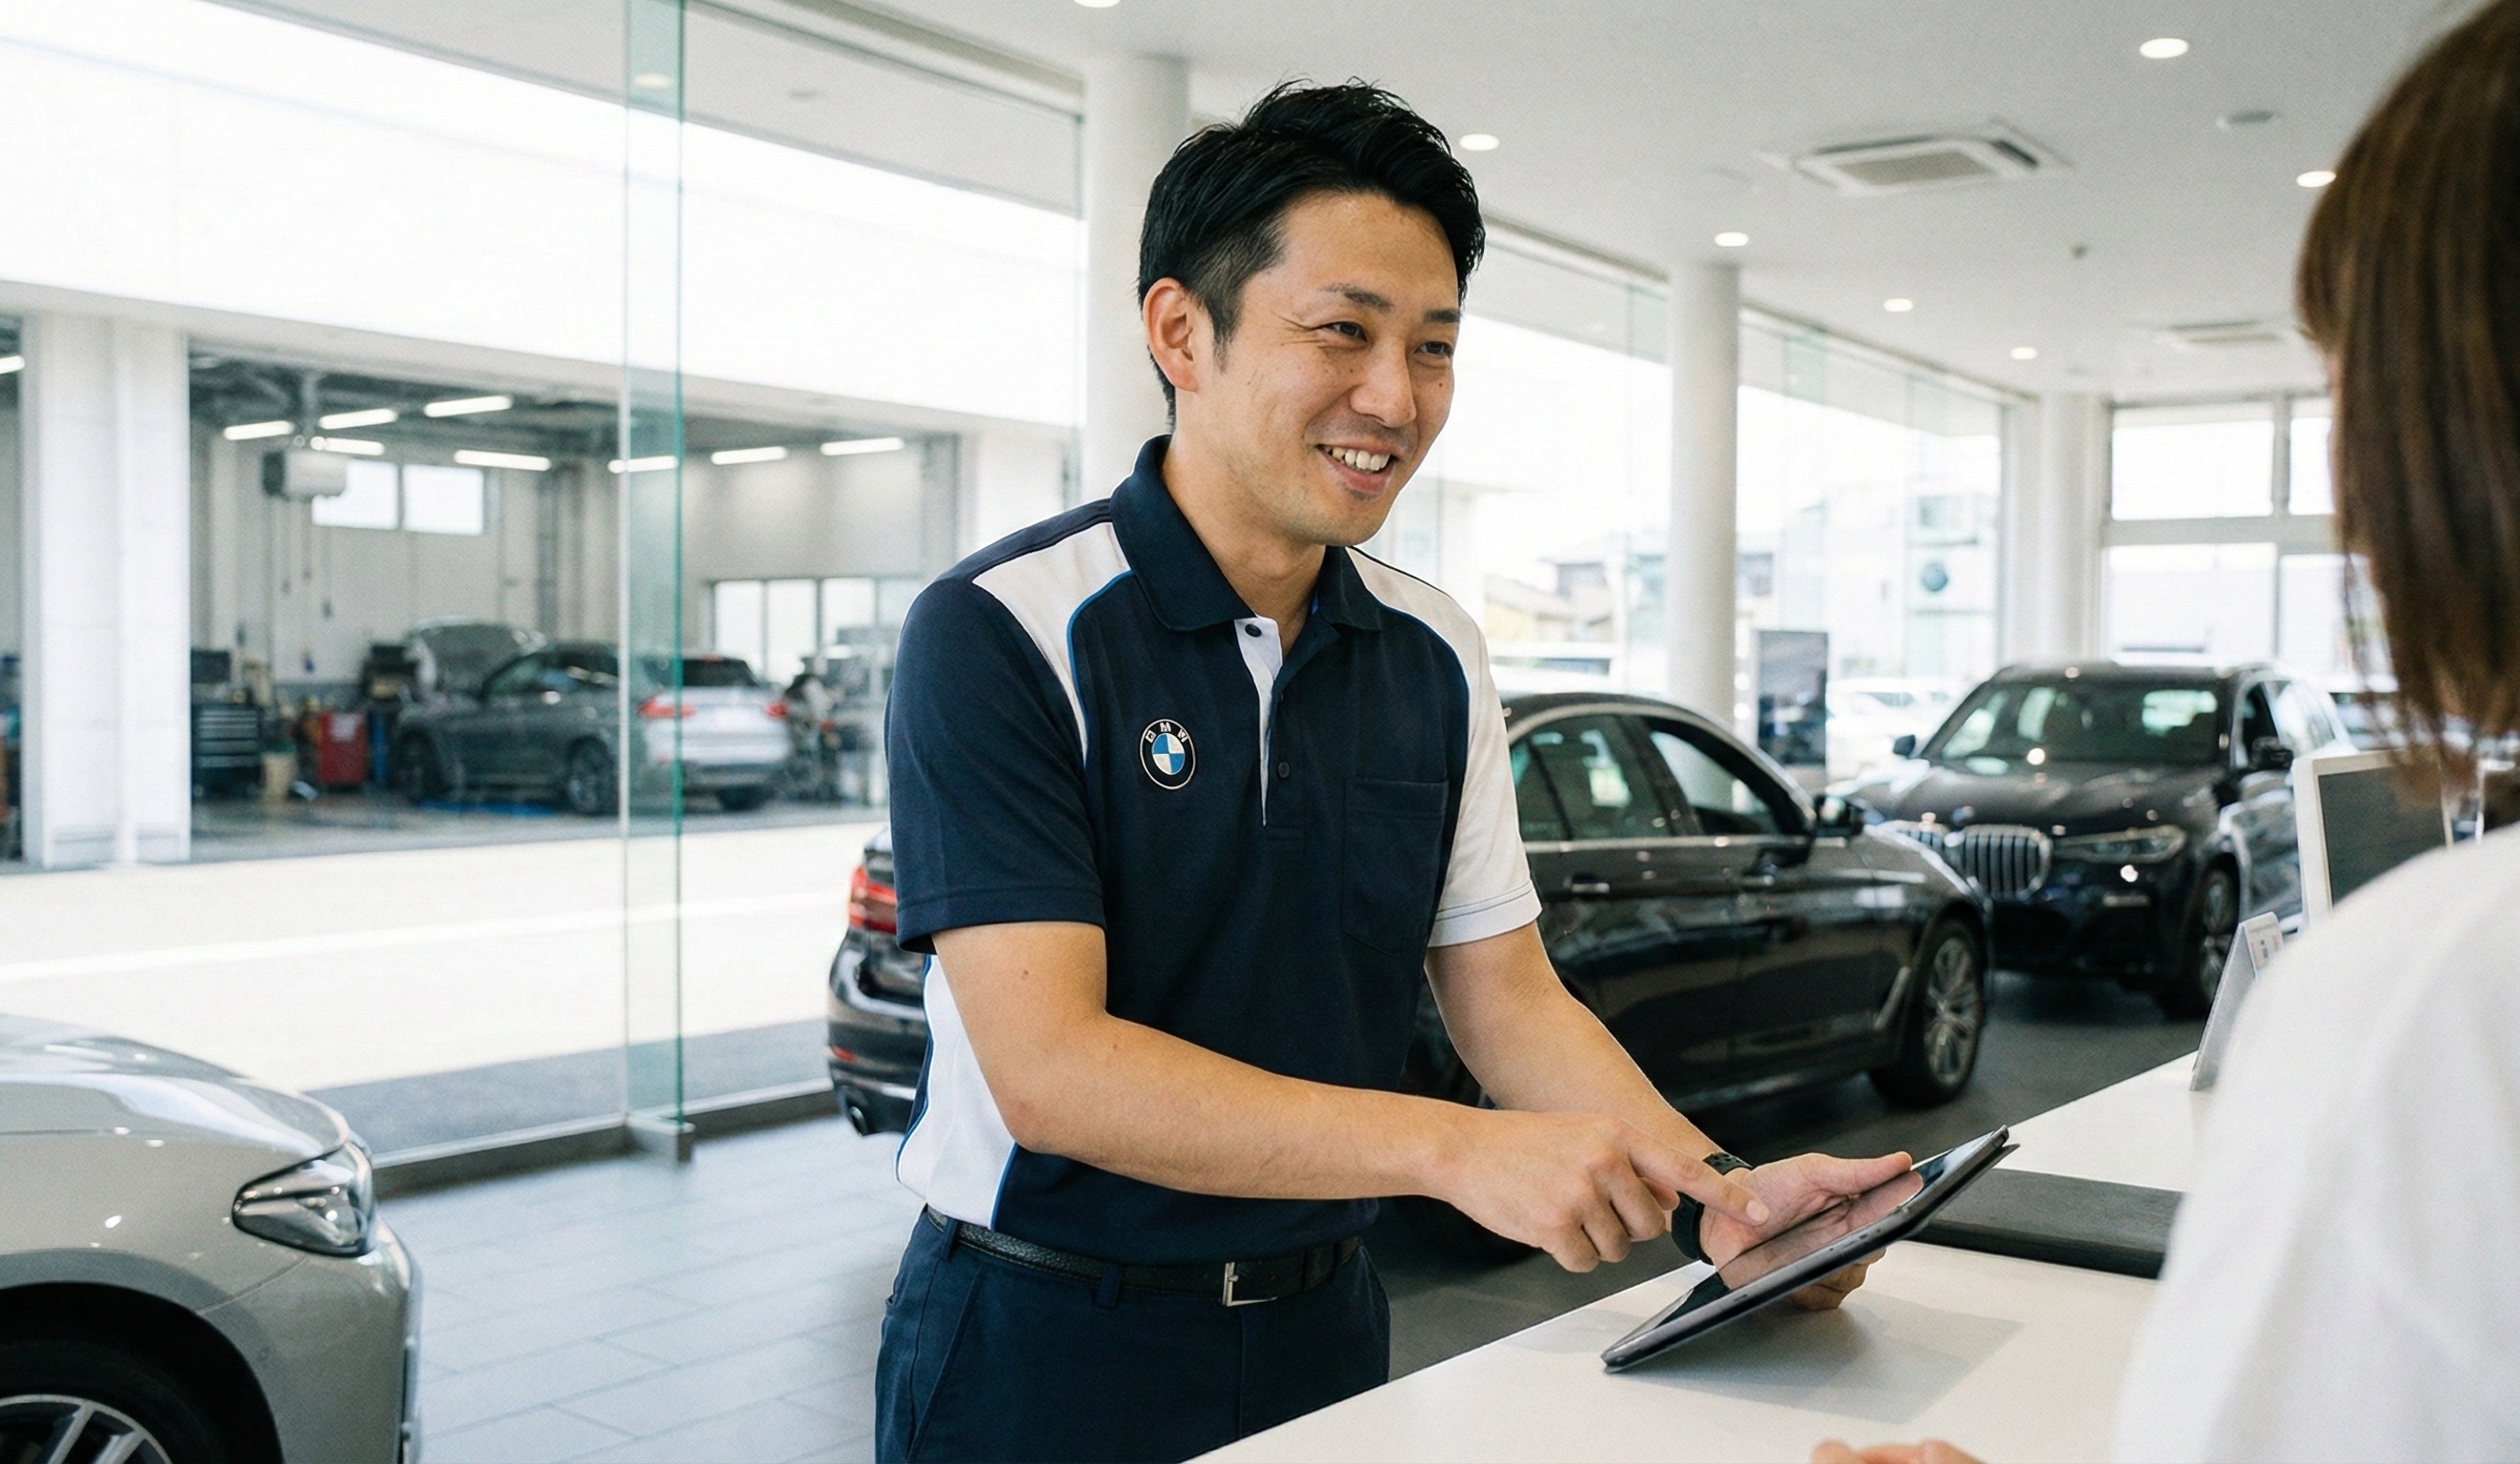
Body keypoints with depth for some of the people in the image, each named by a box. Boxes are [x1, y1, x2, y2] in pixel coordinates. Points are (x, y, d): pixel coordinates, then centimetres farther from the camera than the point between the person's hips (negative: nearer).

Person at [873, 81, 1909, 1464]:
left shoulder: (1436, 659, 2)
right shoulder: (1000, 633, -17)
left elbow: (1506, 996, 2)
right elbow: (1049, 1067, -25)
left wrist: (1715, 1191, -14)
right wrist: (1456, 1149, -31)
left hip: (1322, 1330, 5)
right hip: (1047, 1351, -5)